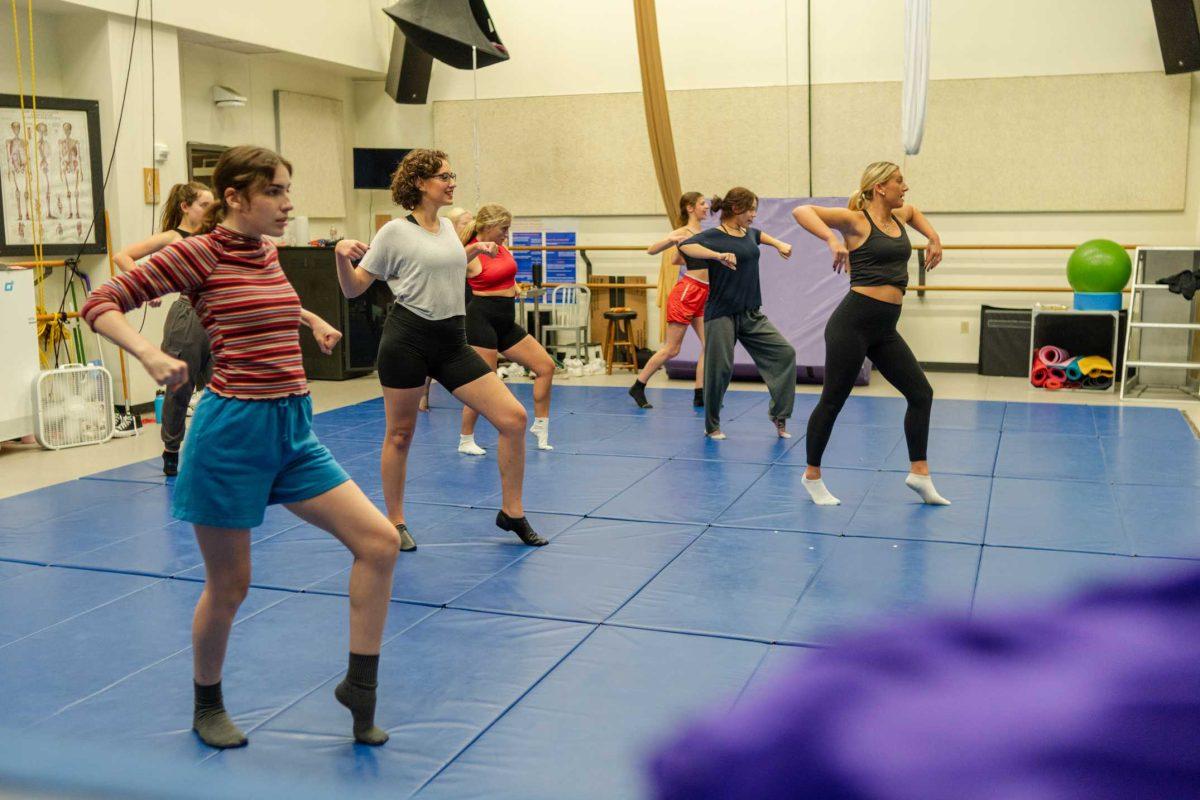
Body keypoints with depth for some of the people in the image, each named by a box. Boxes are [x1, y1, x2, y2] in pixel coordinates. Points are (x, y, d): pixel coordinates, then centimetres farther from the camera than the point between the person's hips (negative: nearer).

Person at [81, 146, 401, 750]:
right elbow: (101, 304, -11)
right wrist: (149, 353, -26)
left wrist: (311, 320, 28)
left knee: (379, 541, -4)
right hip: (233, 429, -6)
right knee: (229, 586, 7)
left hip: (291, 429, 7)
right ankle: (207, 706, 33)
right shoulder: (198, 254, -9)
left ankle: (359, 686, 11)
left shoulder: (270, 254, 11)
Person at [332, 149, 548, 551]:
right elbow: (354, 289, -4)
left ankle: (512, 512, 9)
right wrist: (342, 256, -22)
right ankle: (395, 523, 24)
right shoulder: (395, 231, -7)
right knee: (400, 434, 6)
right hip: (408, 340, -6)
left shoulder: (448, 227, 11)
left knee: (513, 417, -3)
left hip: (452, 341, 6)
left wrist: (473, 250, 19)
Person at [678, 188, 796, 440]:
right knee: (720, 369, -4)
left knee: (785, 353, -3)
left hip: (752, 315, 7)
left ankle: (779, 414, 7)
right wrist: (718, 255, -42)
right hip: (722, 314, -7)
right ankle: (712, 426, 16)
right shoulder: (714, 236, -11)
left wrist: (778, 244, 21)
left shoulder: (749, 233, 11)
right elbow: (685, 246, -31)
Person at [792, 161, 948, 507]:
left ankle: (919, 473, 17)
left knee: (921, 393, 8)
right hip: (853, 322, -8)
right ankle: (812, 476, 18)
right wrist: (832, 238, -29)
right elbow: (801, 211, -16)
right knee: (832, 401, 2)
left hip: (885, 329, 8)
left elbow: (914, 212, 41)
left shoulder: (898, 216, 15)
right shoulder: (856, 220, -7)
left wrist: (933, 238, 27)